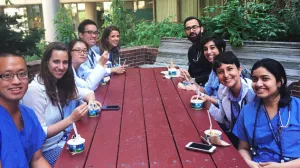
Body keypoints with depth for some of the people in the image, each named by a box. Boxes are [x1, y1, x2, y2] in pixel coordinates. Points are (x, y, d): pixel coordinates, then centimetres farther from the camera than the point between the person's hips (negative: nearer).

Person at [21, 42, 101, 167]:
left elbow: (88, 92, 12)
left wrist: (91, 102, -11)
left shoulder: (60, 83, 0)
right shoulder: (35, 90, -23)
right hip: (45, 150, -7)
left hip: (61, 139, 7)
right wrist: (71, 119, -28)